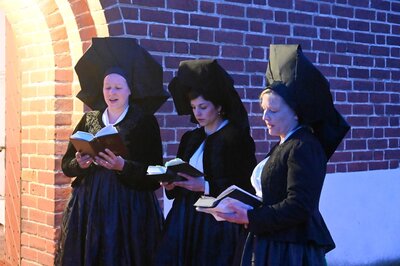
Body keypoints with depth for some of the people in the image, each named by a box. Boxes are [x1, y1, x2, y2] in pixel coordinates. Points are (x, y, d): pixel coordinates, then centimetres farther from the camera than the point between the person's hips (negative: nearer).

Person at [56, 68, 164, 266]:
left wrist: (122, 166, -21)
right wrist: (80, 164, -12)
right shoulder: (89, 120, 11)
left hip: (130, 209, -3)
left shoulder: (145, 121, -2)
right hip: (89, 205, 3)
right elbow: (66, 165, 10)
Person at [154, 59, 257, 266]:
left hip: (218, 226, -5)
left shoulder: (237, 138, -6)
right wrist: (170, 184, -4)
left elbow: (245, 187, -11)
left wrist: (205, 186, -18)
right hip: (184, 220, 6)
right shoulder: (191, 139, 14)